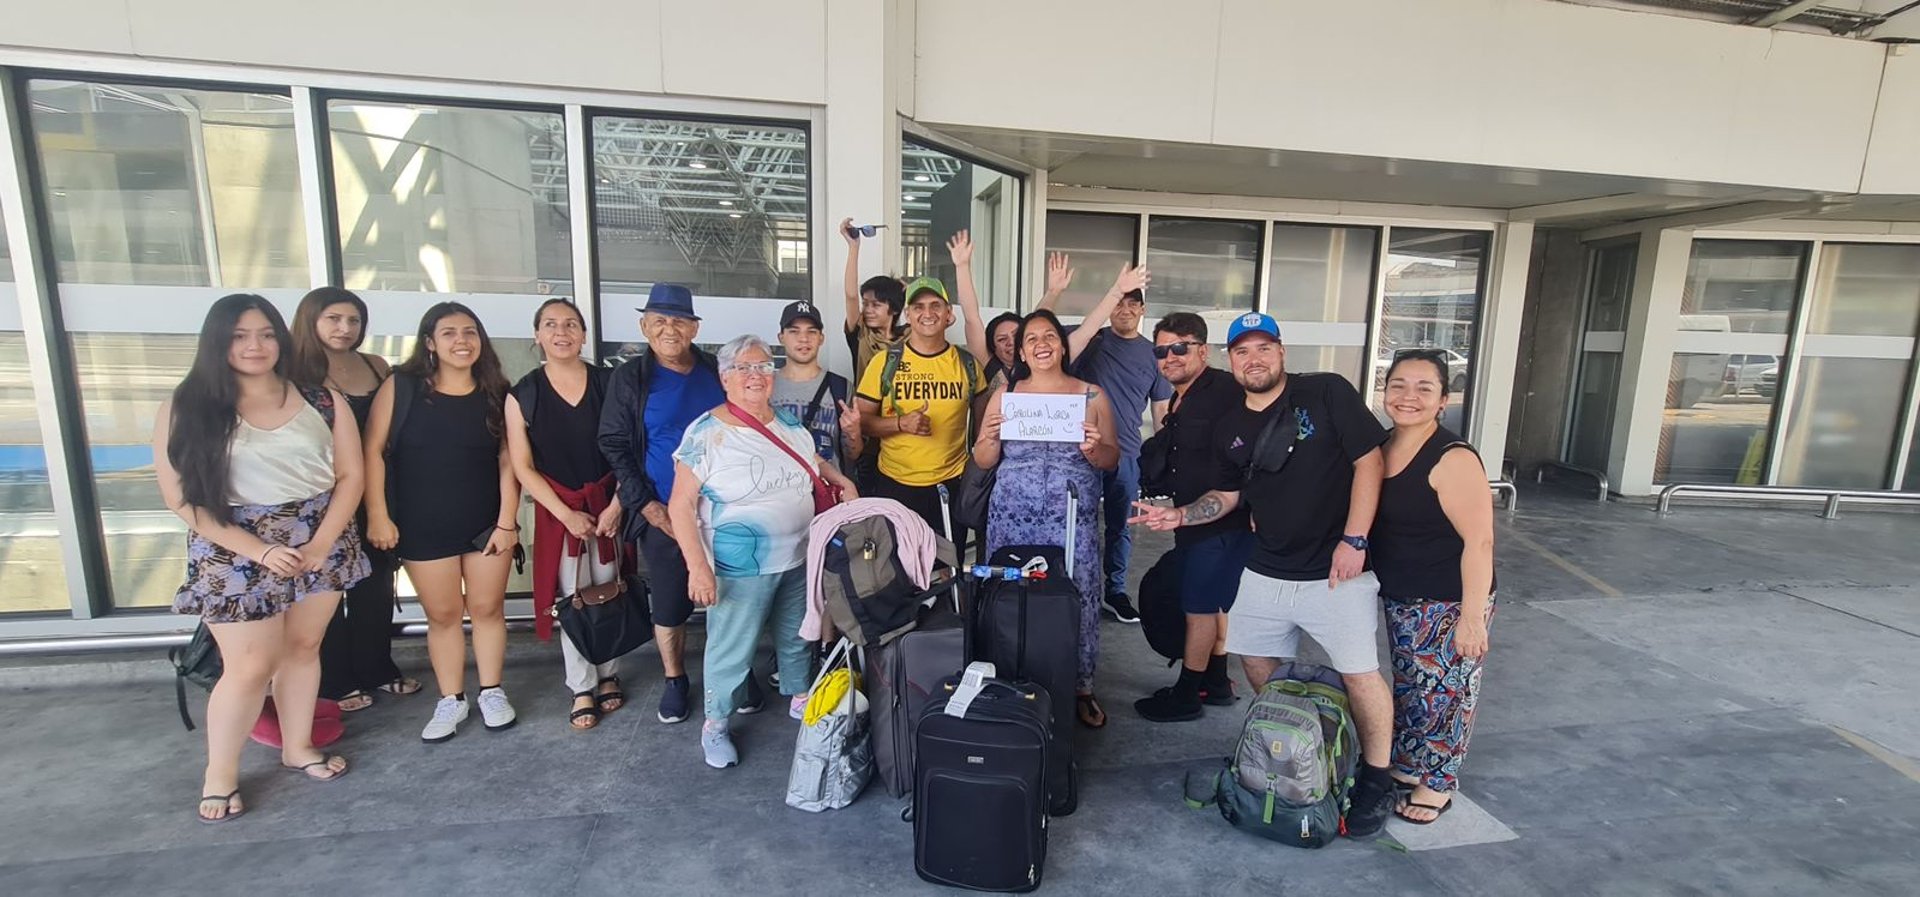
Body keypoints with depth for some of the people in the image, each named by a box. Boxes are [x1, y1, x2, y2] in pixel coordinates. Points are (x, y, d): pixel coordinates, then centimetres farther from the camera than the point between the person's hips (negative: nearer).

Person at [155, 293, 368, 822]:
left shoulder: (321, 400, 0)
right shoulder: (186, 408, -5)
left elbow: (350, 475, 0)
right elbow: (181, 497, -7)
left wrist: (322, 542, -11)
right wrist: (258, 549, -15)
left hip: (320, 542, 2)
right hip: (234, 551, -2)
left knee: (303, 646, 13)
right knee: (251, 666, 0)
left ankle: (298, 747, 31)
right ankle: (219, 773, 22)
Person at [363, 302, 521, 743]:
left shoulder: (496, 393, 0)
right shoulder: (401, 386, -4)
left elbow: (507, 461, -2)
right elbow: (373, 450, -4)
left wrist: (507, 521, -6)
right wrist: (378, 515, -8)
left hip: (487, 522, 1)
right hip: (423, 526, -1)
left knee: (487, 608, 9)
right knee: (442, 614, 9)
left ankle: (492, 692, 25)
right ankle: (451, 700, 24)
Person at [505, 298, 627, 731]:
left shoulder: (608, 382, -3)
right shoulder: (522, 394, -3)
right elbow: (522, 466, -3)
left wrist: (617, 504, -11)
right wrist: (567, 514, -8)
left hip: (608, 503, 0)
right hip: (557, 509, 0)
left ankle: (609, 675, 27)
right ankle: (582, 688, 18)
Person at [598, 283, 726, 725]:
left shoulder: (718, 372, 5)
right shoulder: (629, 378, -1)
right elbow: (613, 445, -1)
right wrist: (646, 504, -9)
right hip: (664, 515, -1)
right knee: (669, 604, 9)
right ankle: (675, 681, 29)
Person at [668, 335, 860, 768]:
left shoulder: (789, 423, 3)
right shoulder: (706, 433, -15)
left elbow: (814, 461, 23)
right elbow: (681, 505, -15)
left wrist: (844, 481, 7)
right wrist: (698, 566, -21)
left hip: (800, 558, 6)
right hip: (741, 566, -6)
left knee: (797, 635, 21)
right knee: (731, 647, 5)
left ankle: (799, 698, 43)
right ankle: (715, 726, 27)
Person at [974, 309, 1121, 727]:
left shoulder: (1092, 395, 5)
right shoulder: (1004, 395, 7)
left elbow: (1112, 460, 7)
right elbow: (983, 462, 9)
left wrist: (1094, 449, -15)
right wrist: (989, 437, -12)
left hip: (1073, 521, -1)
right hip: (1012, 519, 1)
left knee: (1076, 600, 0)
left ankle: (1079, 688, 19)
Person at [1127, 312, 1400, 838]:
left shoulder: (1326, 393, -9)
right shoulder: (1230, 432, 7)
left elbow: (1369, 461, -11)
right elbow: (1227, 495, 17)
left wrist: (1354, 541, -16)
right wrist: (1178, 516, -1)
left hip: (1336, 571, -5)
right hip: (1266, 572, 6)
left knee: (1359, 673, 0)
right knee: (1256, 662, 12)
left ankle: (1377, 780, 22)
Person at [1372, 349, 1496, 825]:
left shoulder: (1453, 459, -21)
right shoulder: (1382, 448, 2)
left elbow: (1479, 541, -22)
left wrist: (1473, 617, -22)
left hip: (1448, 604, -7)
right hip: (1400, 599, 7)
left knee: (1442, 693, 7)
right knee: (1408, 686, 20)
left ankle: (1437, 784, 26)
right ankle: (1406, 766, 37)